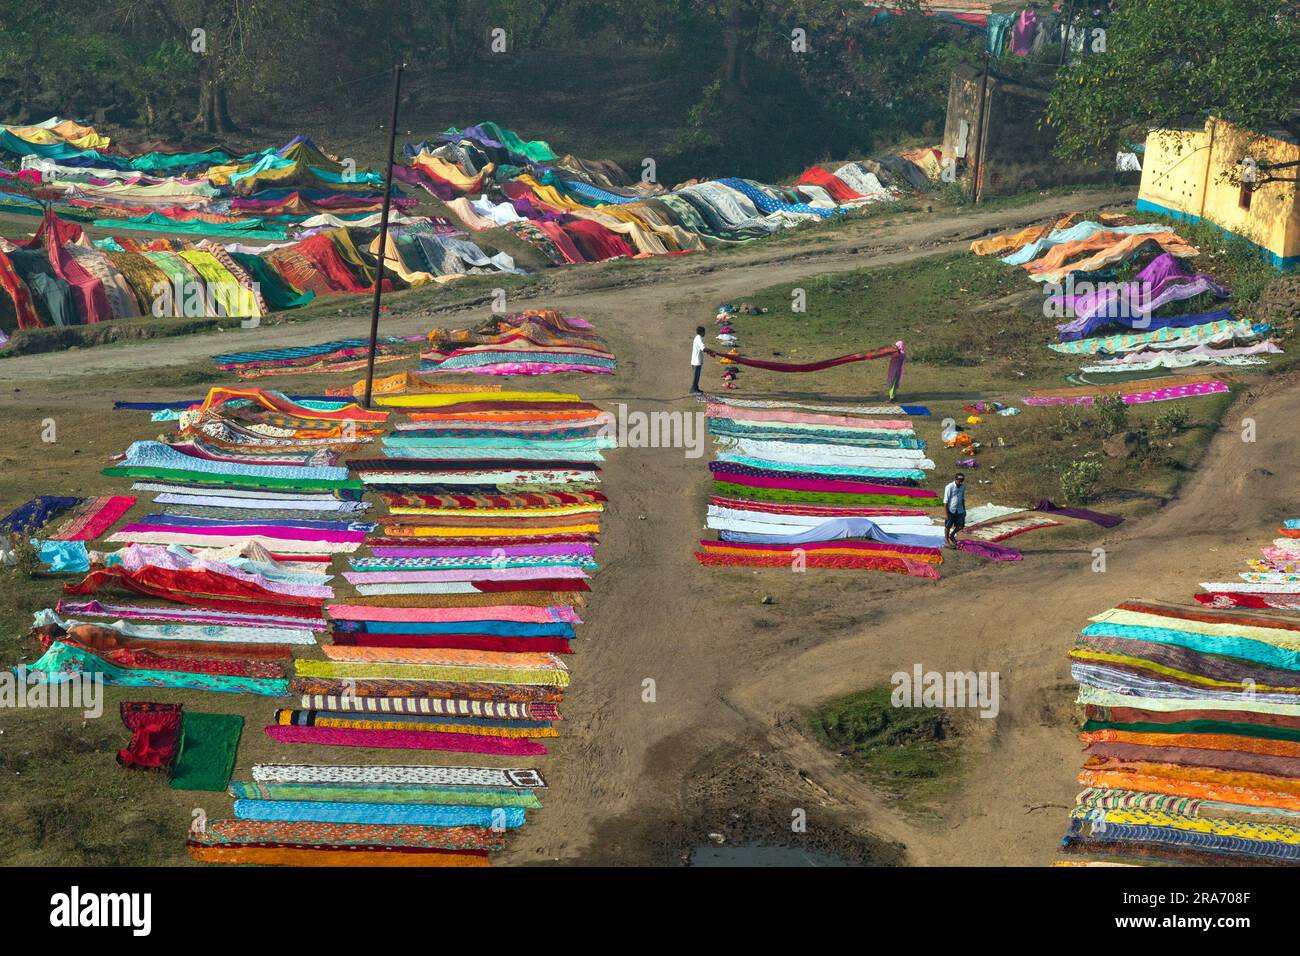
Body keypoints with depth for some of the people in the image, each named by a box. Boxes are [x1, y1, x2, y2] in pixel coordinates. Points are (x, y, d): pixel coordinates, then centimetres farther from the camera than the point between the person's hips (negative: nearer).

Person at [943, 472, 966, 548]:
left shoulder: (963, 487, 0)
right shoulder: (949, 487, -19)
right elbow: (946, 501, -16)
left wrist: (964, 509, 16)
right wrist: (945, 513, -18)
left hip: (959, 510, 6)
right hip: (951, 510, -6)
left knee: (961, 525, 6)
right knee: (948, 526, 5)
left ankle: (952, 535, 33)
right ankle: (947, 541, 22)